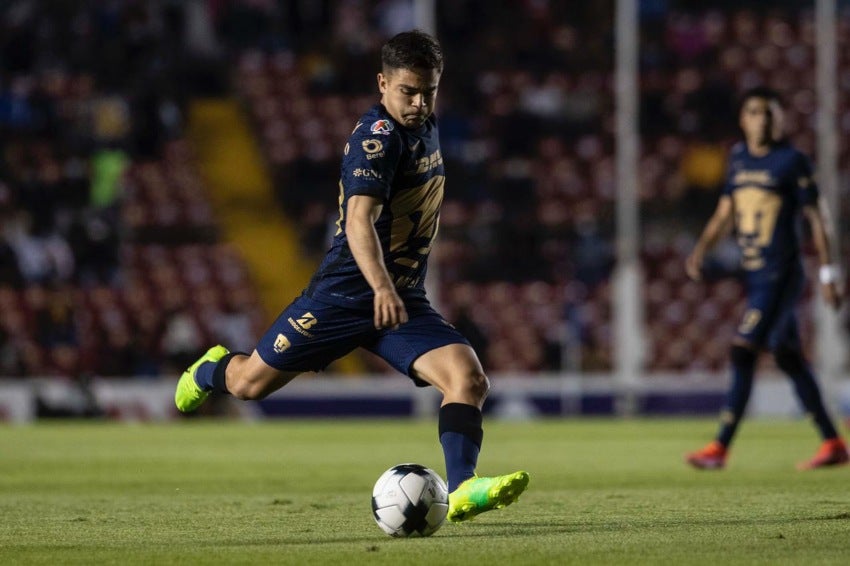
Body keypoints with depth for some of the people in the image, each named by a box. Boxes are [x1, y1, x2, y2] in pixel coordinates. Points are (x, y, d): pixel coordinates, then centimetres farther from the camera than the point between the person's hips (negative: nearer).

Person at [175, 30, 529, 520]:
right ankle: (211, 371, 42)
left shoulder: (426, 128, 9)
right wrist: (381, 288, -47)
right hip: (345, 294, -6)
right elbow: (359, 220, -32)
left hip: (405, 303, 6)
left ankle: (461, 491, -26)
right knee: (250, 382, 6)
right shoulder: (378, 136, -18)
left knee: (469, 378, -19)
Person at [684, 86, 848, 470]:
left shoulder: (792, 161, -7)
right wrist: (701, 248, 3)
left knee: (743, 352, -13)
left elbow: (815, 217, -5)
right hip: (754, 276, 7)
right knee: (788, 357, 10)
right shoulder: (739, 158, 12)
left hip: (780, 275, -7)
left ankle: (720, 448, -11)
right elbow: (725, 212, 18)